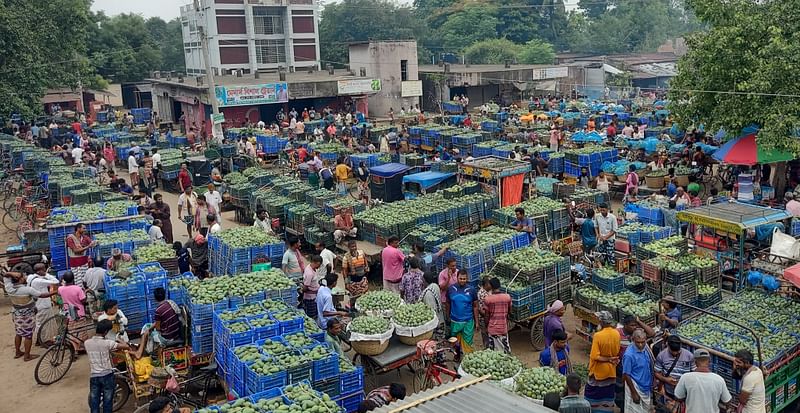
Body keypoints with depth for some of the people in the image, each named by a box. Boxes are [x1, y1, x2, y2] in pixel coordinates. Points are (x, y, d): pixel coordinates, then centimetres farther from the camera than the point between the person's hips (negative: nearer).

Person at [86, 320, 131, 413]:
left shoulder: (87, 343, -4)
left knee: (94, 404, 10)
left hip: (93, 376, 3)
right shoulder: (107, 343, -16)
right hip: (107, 375, -3)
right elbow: (126, 346, -16)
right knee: (107, 401, 10)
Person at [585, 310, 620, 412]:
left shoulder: (598, 335, -25)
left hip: (598, 371, -5)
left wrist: (607, 359, -17)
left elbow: (594, 356, -26)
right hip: (611, 371, 5)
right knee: (608, 396, 17)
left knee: (593, 397, 11)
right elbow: (617, 352, 4)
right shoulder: (616, 334, -9)